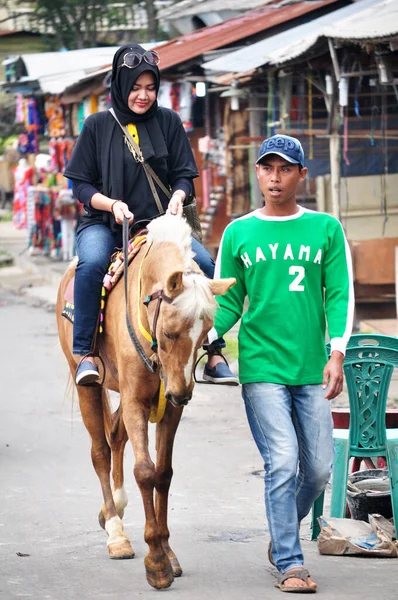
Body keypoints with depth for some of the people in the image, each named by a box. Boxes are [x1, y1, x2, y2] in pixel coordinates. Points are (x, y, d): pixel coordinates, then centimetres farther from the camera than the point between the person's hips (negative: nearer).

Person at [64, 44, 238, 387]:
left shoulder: (168, 121, 7)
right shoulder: (98, 125, 2)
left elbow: (184, 175, 8)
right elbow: (81, 184, 2)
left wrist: (178, 197, -15)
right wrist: (111, 204, -16)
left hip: (159, 222, 2)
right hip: (105, 223, -2)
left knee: (204, 263, -23)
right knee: (91, 263, -35)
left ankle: (214, 354, -12)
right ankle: (85, 353, -24)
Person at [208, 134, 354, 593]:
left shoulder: (326, 229, 6)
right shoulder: (238, 234, 6)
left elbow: (340, 295, 3)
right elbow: (228, 302, 8)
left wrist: (337, 353, -10)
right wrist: (205, 337, -11)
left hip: (312, 370, 2)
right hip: (261, 367, -2)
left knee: (319, 468, 6)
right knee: (282, 462, -10)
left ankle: (283, 533, 32)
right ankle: (290, 564, -4)